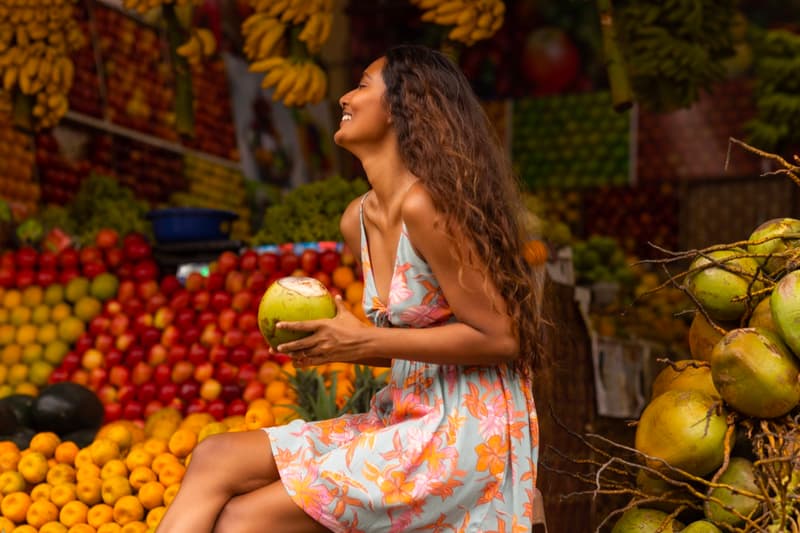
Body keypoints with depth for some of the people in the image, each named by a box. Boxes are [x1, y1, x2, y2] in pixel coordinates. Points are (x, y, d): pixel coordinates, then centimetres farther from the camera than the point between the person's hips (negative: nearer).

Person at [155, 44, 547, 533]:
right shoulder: (358, 219, 10)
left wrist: (366, 342, -16)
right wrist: (337, 342, -2)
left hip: (464, 431, -8)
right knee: (216, 459, -6)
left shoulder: (424, 206, -17)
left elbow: (500, 338, -17)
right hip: (404, 418, 8)